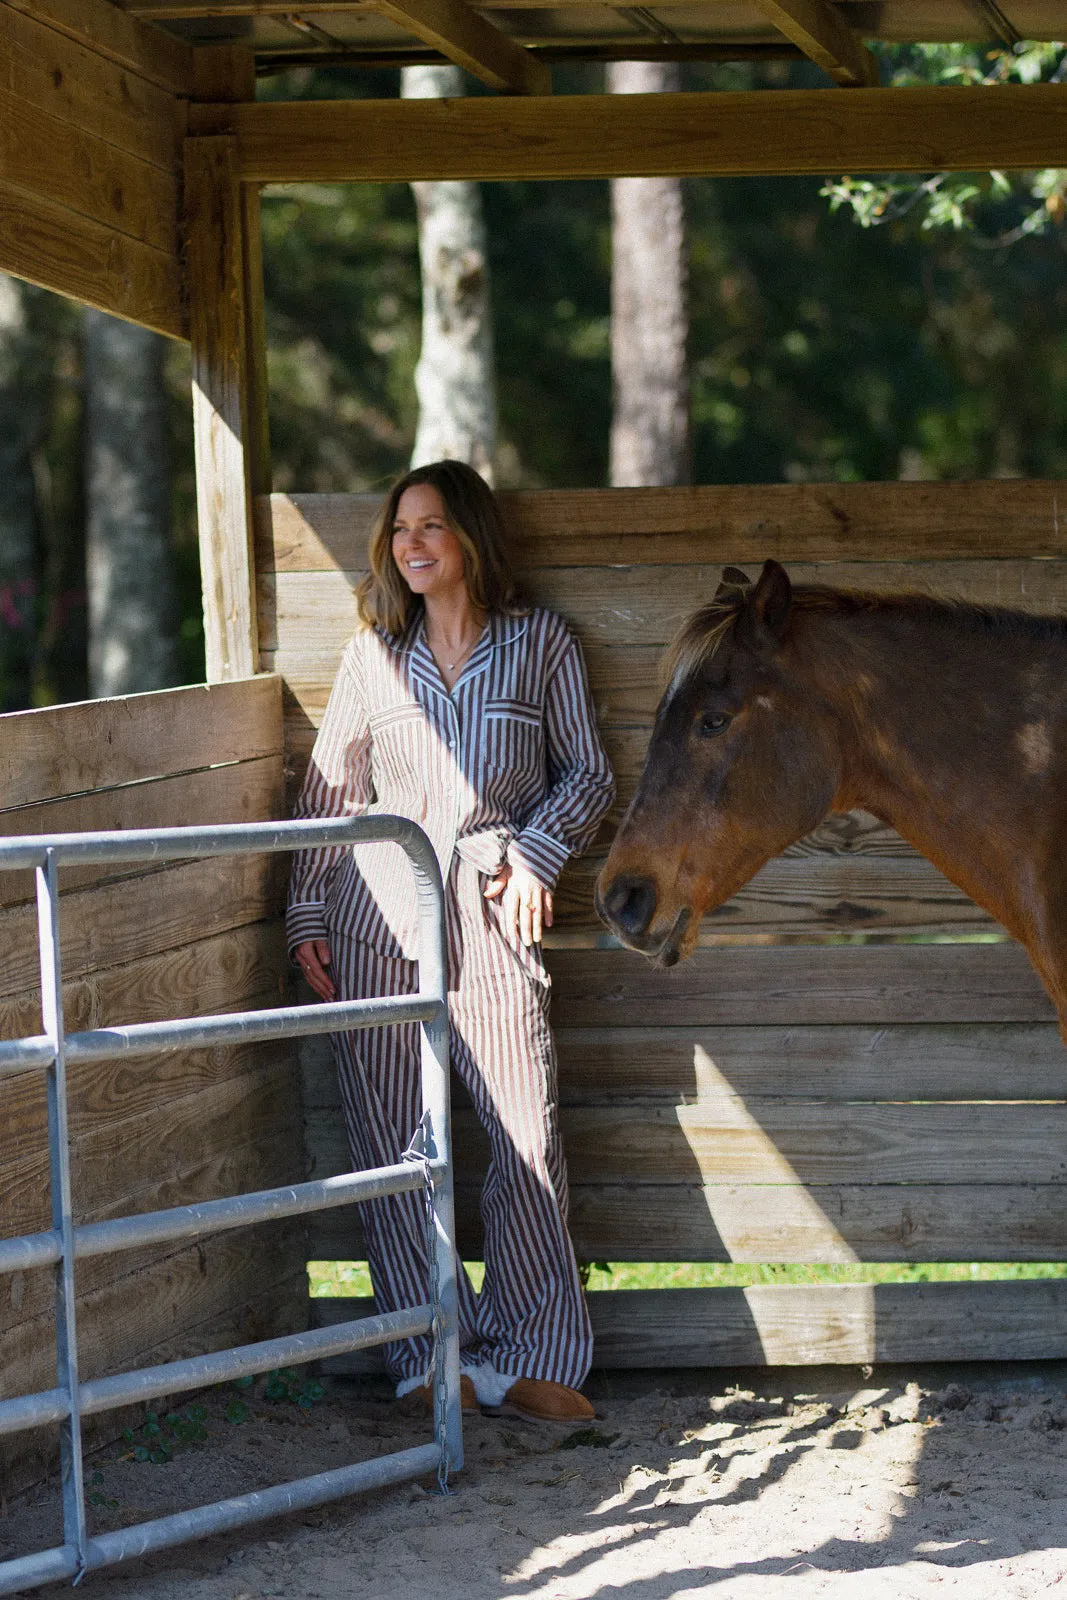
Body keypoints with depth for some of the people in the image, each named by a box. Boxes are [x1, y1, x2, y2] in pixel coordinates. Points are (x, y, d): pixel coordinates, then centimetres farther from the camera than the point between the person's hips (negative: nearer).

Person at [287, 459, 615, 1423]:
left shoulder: (540, 644, 6)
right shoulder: (375, 654, 11)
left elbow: (589, 774, 11)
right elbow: (329, 789, 14)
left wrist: (538, 849, -6)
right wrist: (307, 917, 9)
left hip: (493, 911, -2)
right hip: (380, 914, 2)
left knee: (528, 1139, -8)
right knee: (389, 1143, 0)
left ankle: (525, 1361, 2)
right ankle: (429, 1354, 8)